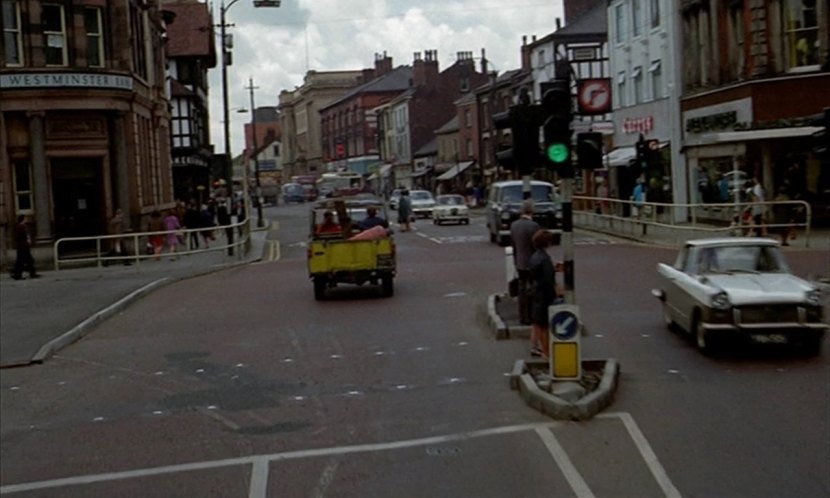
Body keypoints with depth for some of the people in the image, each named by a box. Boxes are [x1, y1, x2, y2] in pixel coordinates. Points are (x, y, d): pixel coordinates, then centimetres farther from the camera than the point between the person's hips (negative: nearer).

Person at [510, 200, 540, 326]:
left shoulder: (514, 225, 1)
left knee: (522, 290, 14)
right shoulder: (533, 226, -20)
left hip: (519, 263, 6)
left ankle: (522, 317, 19)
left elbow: (513, 245, 8)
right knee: (531, 291, 3)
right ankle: (529, 318, 8)